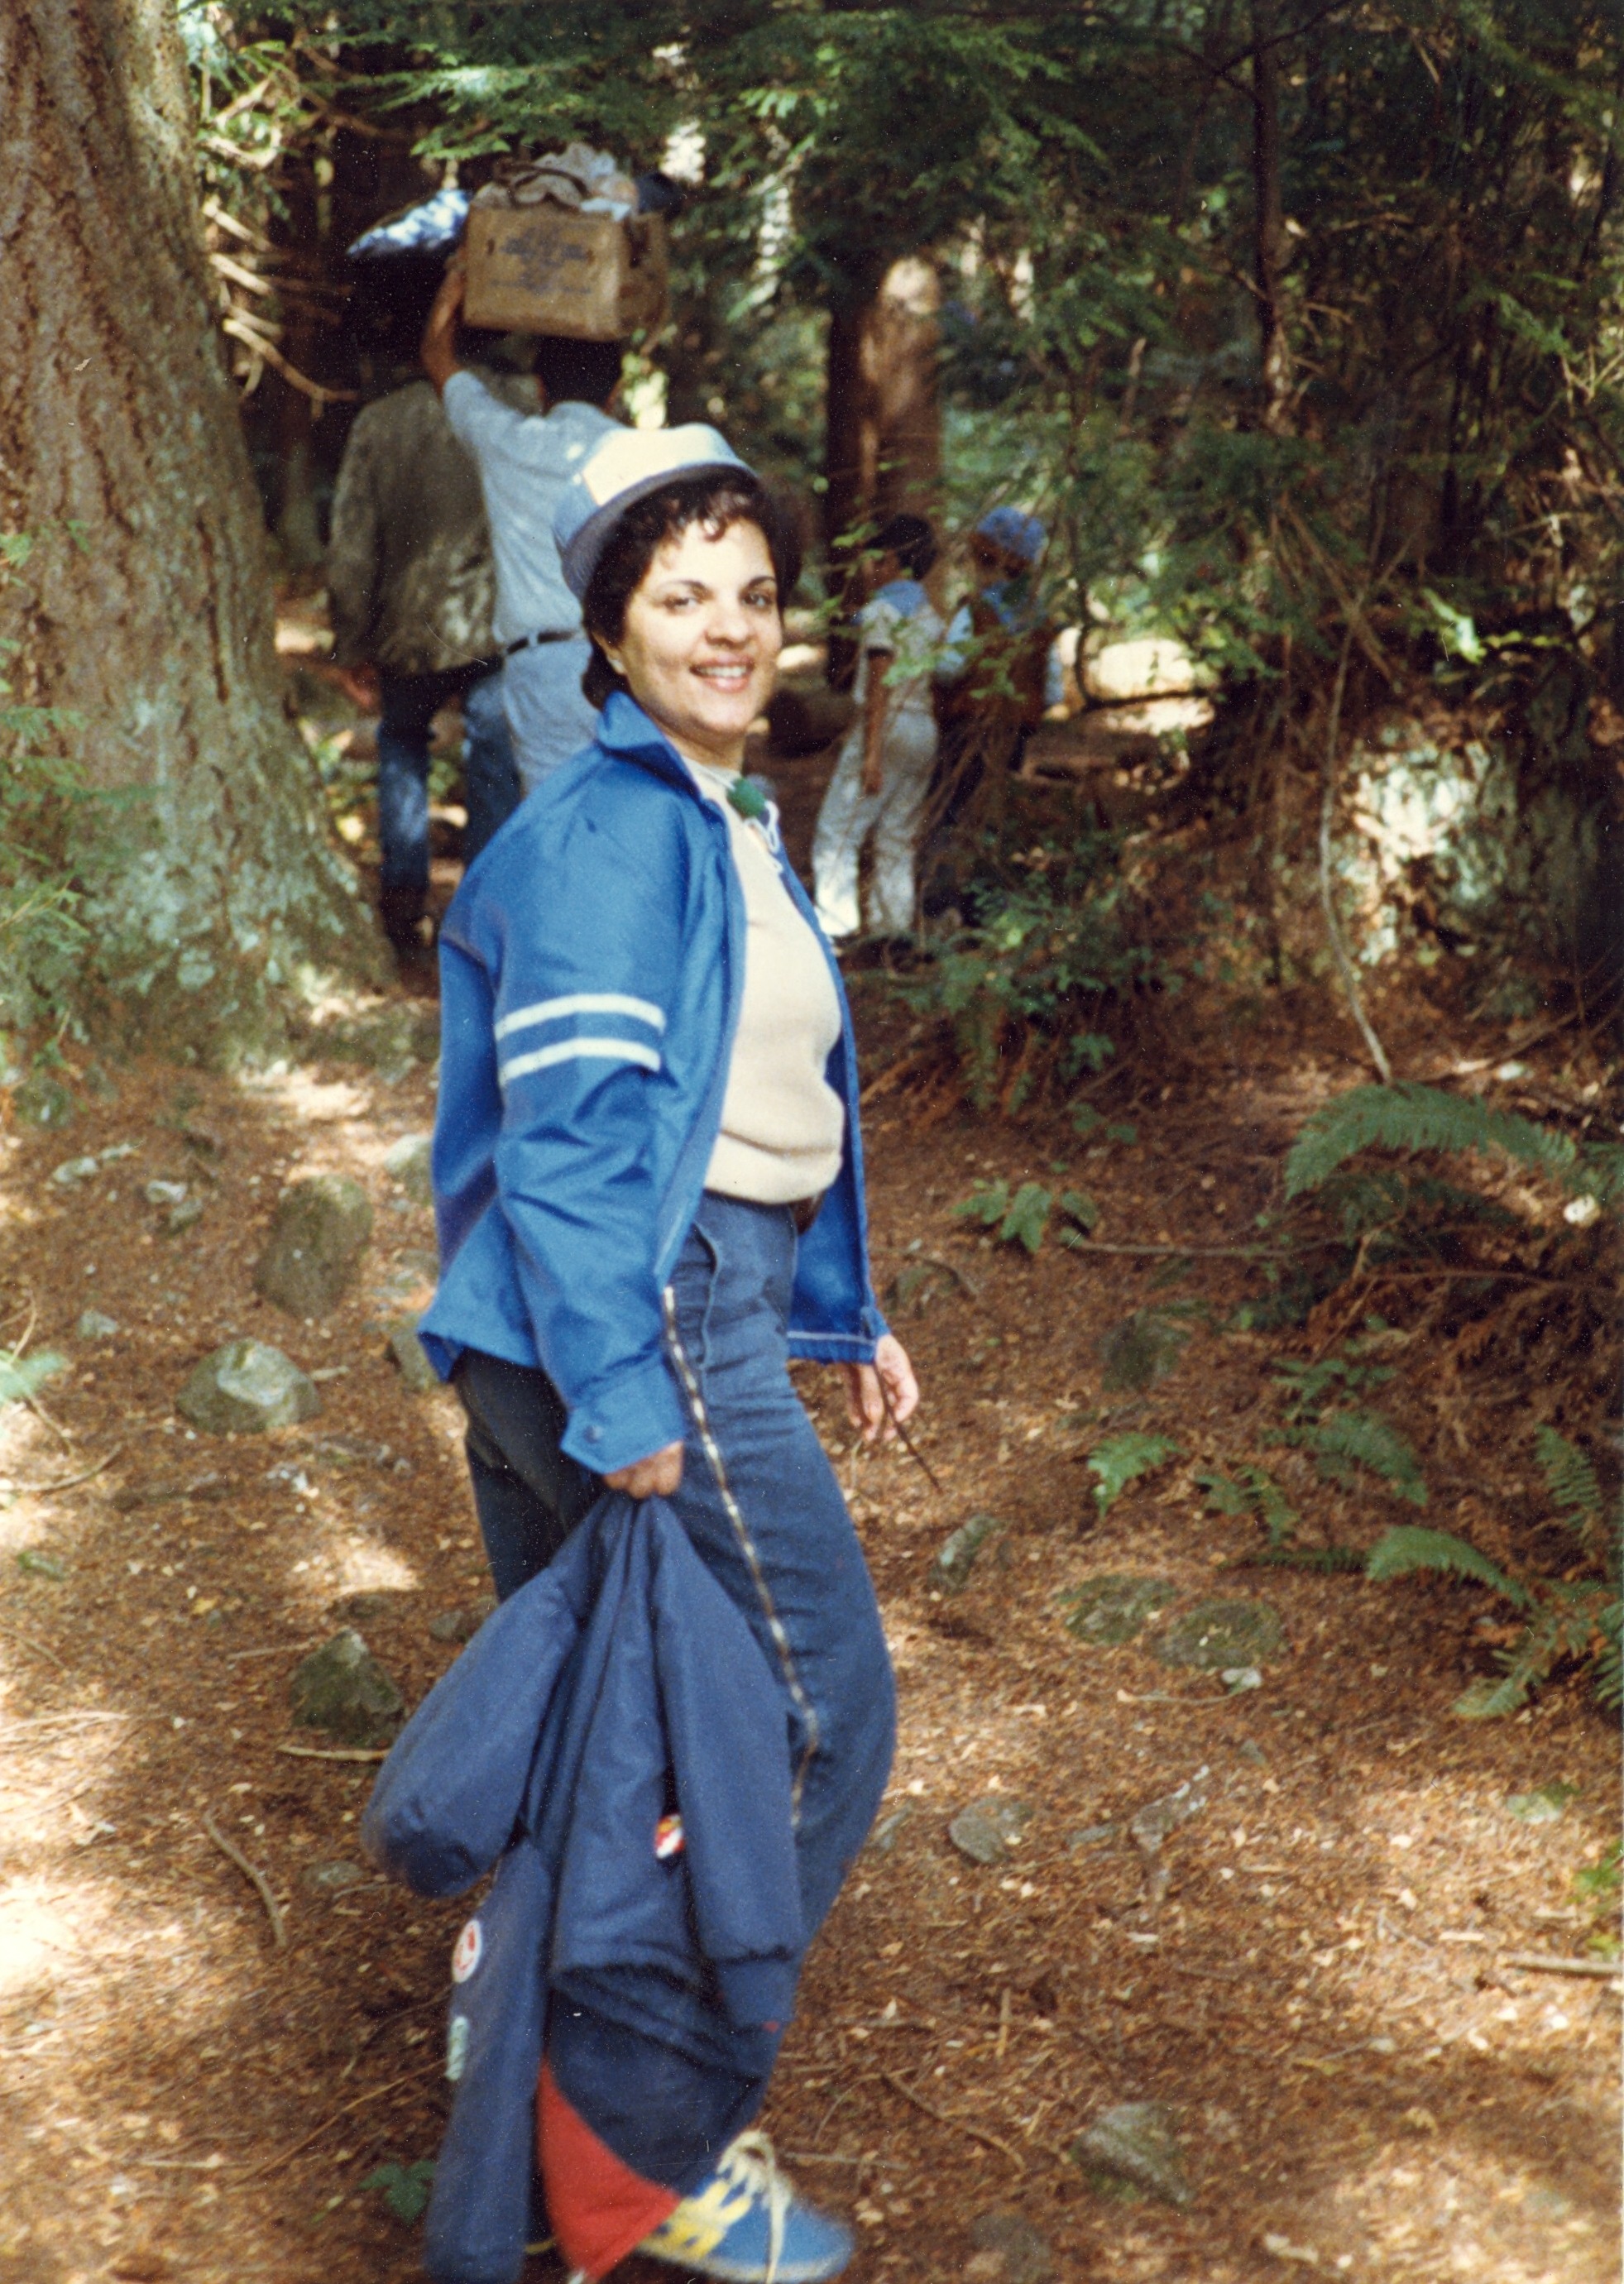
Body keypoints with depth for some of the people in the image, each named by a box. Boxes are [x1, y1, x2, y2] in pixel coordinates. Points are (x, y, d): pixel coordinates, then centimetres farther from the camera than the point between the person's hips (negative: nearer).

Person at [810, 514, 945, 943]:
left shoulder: (883, 609, -7)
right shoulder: (932, 614, 16)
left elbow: (880, 684, -14)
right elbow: (935, 680, 14)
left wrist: (871, 752, -18)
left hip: (886, 726, -7)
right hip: (925, 729, 8)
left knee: (837, 831, -6)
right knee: (897, 838, 11)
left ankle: (834, 925, -14)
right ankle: (893, 928, 10)